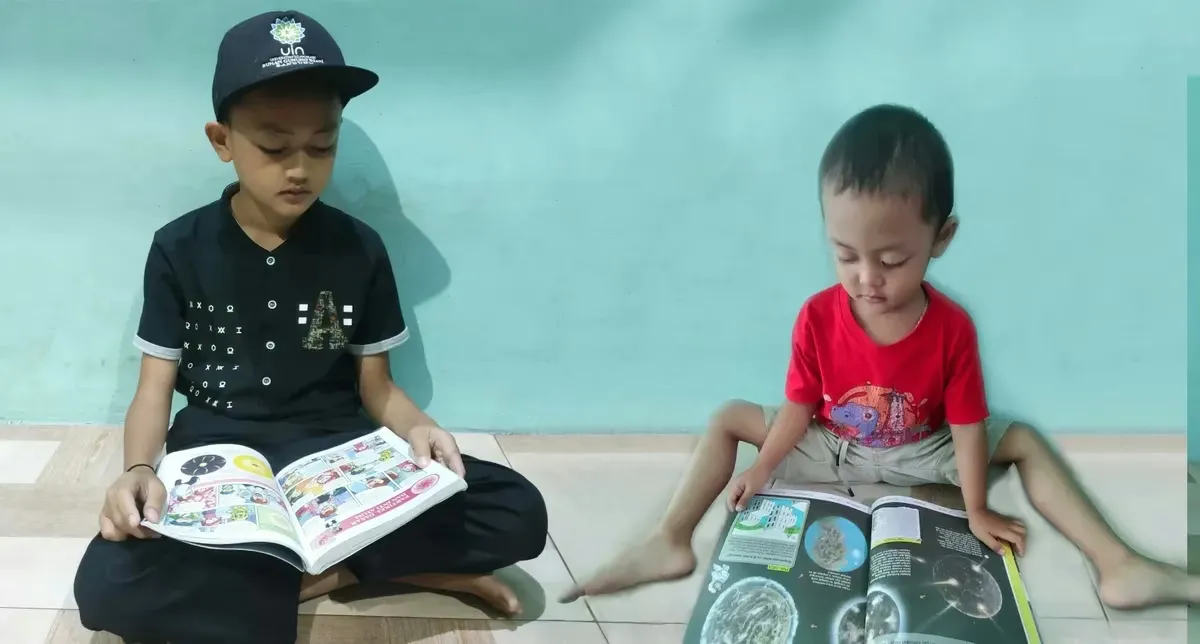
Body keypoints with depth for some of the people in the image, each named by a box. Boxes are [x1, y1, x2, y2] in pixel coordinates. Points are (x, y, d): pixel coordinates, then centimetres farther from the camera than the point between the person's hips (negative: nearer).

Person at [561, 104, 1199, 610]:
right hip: (830, 449, 1)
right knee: (728, 418, -12)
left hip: (921, 456, -1)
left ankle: (1118, 566, -22)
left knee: (1024, 440, -18)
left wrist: (976, 510, -14)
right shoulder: (816, 317, -20)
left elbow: (966, 425, -18)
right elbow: (801, 405, -8)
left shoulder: (952, 327, -22)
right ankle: (669, 543, -21)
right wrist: (763, 466, -13)